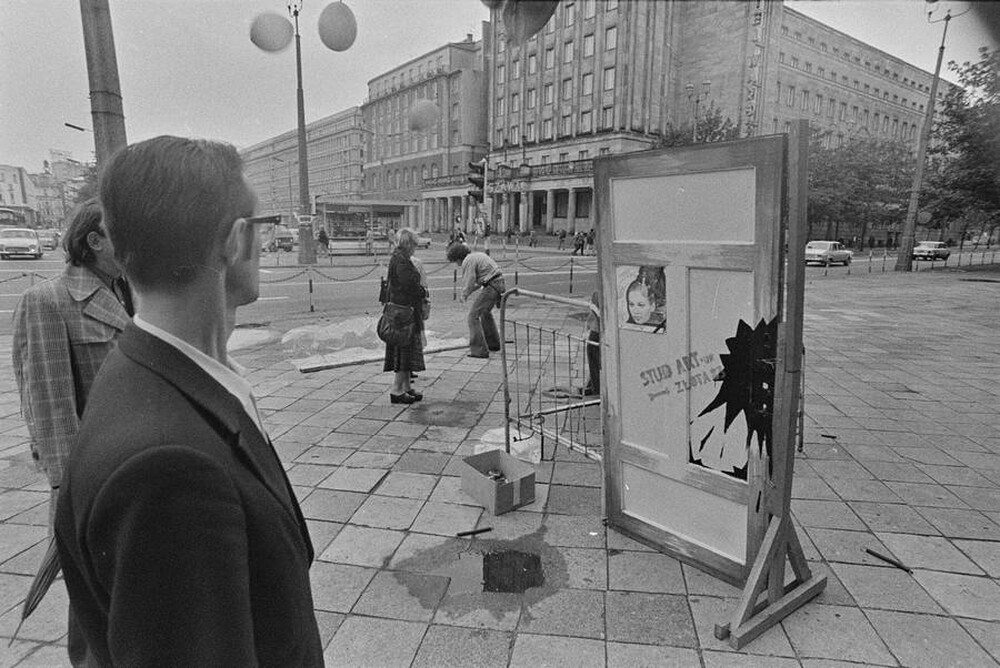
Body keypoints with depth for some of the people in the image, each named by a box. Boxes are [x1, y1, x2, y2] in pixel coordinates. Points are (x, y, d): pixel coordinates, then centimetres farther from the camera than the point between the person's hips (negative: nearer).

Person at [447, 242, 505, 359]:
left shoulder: (468, 261, -11)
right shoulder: (478, 255, 20)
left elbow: (468, 284, -15)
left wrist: (464, 295, 5)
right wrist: (468, 293, 19)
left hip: (491, 287, -10)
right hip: (500, 284, 10)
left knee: (473, 316, -5)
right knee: (485, 312, 28)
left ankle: (479, 350, -7)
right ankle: (493, 344, 41)